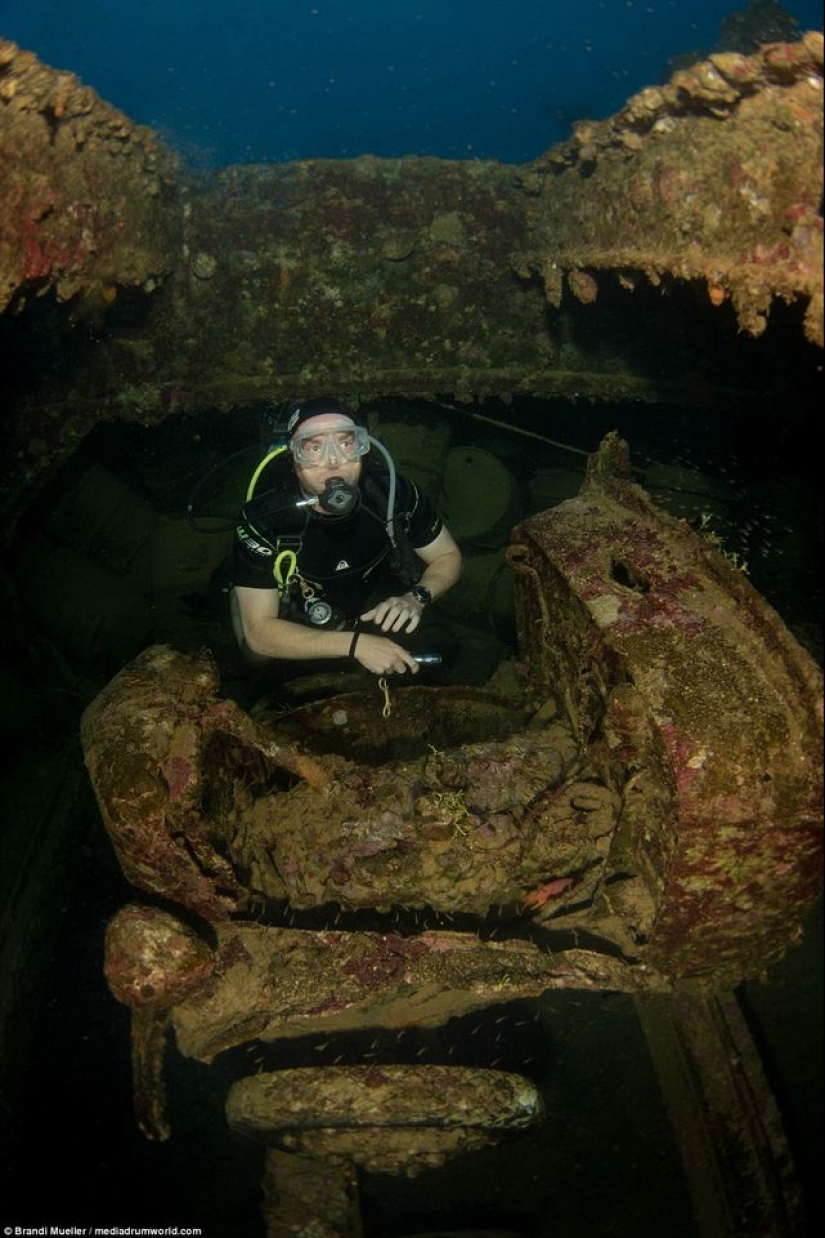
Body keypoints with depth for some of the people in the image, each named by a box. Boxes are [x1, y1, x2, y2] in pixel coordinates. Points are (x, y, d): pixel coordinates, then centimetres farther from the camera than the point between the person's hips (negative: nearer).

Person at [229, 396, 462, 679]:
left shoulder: (394, 492, -23)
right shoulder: (263, 519, -31)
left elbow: (448, 556, -6)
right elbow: (259, 632, -30)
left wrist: (416, 598, -28)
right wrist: (355, 644, -39)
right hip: (295, 634, -1)